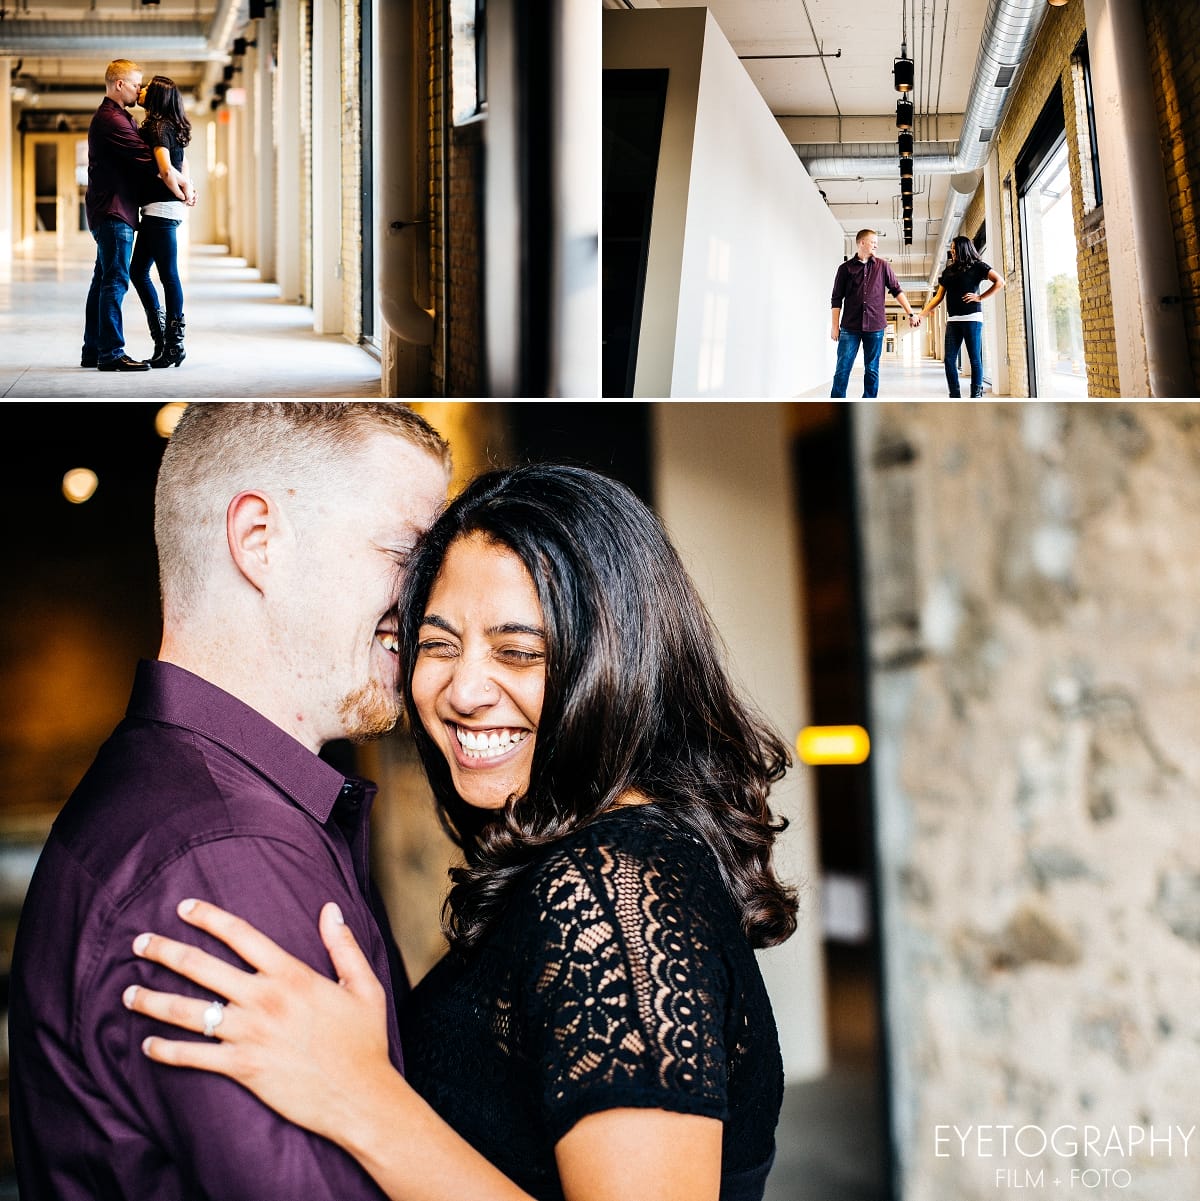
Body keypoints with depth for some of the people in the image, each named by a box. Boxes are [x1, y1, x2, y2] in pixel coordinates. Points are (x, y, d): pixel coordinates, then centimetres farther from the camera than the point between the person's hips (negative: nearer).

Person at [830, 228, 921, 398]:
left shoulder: (883, 266, 9)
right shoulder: (846, 268, 5)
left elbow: (897, 290, 10)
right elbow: (836, 299, 5)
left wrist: (911, 314, 4)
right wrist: (835, 326, 0)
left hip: (875, 327, 2)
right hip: (850, 327, -2)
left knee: (872, 370, 3)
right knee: (842, 369, -6)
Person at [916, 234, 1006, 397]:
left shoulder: (977, 266, 1)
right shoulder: (948, 271, 17)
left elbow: (999, 282, -7)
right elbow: (938, 297, 18)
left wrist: (980, 298, -10)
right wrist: (921, 315, 10)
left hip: (972, 318, -6)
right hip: (953, 320, 6)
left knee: (975, 359, -3)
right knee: (949, 359, -1)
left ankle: (976, 396, -1)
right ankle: (955, 398, 2)